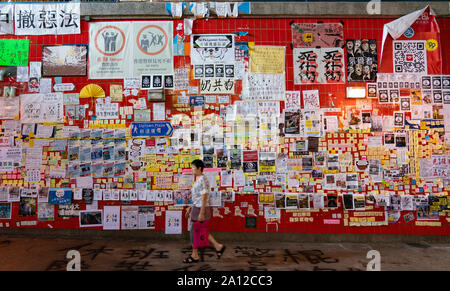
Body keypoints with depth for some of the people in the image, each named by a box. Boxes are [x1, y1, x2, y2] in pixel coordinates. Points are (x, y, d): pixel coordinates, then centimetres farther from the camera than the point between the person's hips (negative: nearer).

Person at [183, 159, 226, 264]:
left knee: (194, 232, 1)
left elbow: (204, 197, -21)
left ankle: (194, 256, 16)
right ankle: (218, 246, 26)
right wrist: (190, 208, 20)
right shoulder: (198, 180, 12)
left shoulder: (202, 180, -17)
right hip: (196, 208, 10)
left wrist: (201, 213, -22)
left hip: (201, 209, -10)